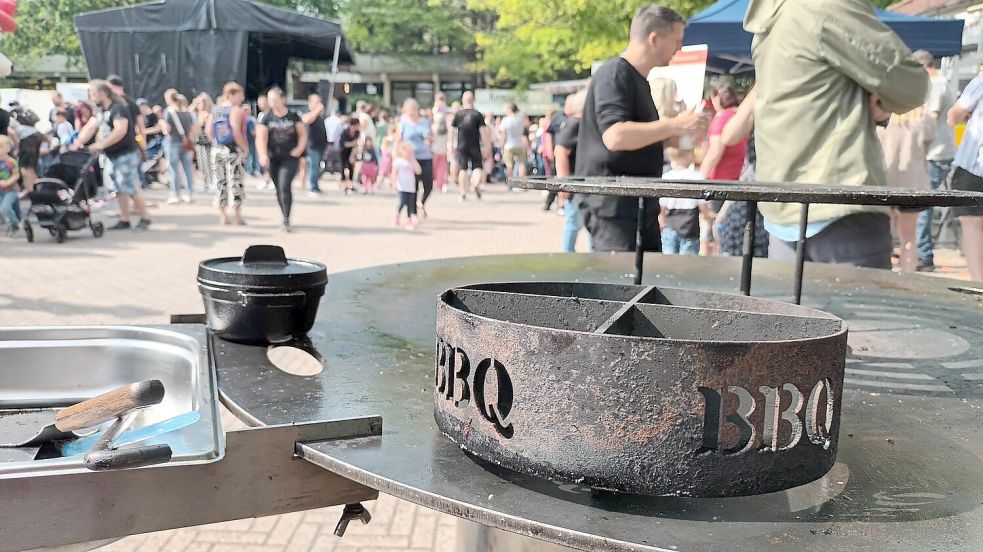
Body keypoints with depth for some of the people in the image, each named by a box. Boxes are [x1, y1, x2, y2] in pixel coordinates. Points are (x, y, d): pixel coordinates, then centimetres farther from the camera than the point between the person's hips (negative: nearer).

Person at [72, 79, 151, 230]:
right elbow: (90, 127, 8)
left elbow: (120, 130, -27)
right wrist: (78, 143, -6)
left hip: (126, 154, -9)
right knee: (119, 189, 9)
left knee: (130, 188, -8)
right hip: (112, 156, 9)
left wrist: (101, 145, -26)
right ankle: (124, 220, 14)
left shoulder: (118, 108, -15)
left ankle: (145, 218, 1)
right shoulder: (101, 111, 13)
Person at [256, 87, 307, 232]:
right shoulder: (266, 117, -1)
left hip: (290, 157, -2)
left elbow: (303, 134, 6)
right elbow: (261, 138, -9)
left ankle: (286, 220, -10)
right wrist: (263, 155, -23)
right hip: (273, 158, 2)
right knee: (279, 189, 9)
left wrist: (299, 149, -10)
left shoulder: (293, 116, -1)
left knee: (284, 187, -15)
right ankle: (286, 217, 23)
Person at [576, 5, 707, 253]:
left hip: (641, 204, 10)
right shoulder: (614, 74, -13)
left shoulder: (639, 80, 18)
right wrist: (675, 125, -24)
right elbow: (615, 136, -28)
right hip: (613, 205, -10)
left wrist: (678, 131, 15)